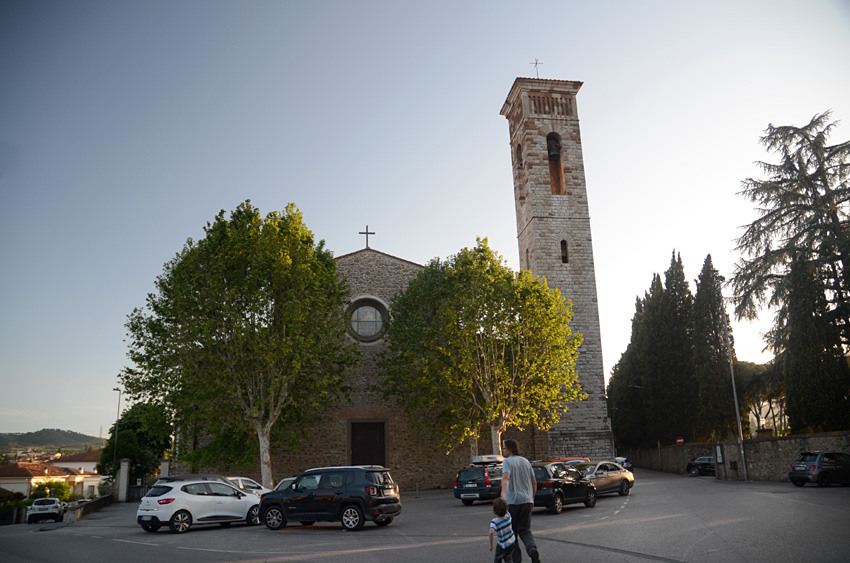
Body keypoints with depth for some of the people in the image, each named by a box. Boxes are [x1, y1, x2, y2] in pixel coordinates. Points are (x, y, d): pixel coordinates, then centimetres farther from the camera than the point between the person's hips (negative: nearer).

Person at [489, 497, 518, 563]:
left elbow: (491, 532, -42)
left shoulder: (494, 522, -26)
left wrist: (491, 545, -31)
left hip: (503, 546, -4)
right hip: (512, 543, 4)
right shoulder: (508, 515, -11)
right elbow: (506, 510, 13)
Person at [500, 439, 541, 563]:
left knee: (511, 531, 10)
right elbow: (534, 482, 16)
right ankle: (532, 549, -18)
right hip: (527, 501, 5)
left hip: (512, 501, -5)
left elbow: (506, 477, -27)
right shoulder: (526, 461, 12)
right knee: (525, 530, 8)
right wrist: (532, 499, 25)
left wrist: (503, 494, -41)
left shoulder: (507, 462, -8)